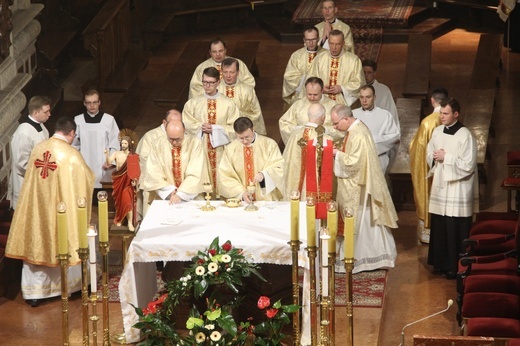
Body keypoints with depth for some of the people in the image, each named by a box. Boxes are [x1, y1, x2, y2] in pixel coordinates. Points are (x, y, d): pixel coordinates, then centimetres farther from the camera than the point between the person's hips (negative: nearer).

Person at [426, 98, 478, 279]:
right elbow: (429, 154, 18)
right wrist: (435, 157, -4)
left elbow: (468, 165, -16)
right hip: (440, 186, 6)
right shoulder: (437, 131, 7)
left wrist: (446, 157, -15)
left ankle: (455, 267, 6)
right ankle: (441, 262, 22)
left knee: (456, 231, -3)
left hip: (458, 189, -6)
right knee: (439, 228, 10)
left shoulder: (465, 135, -13)